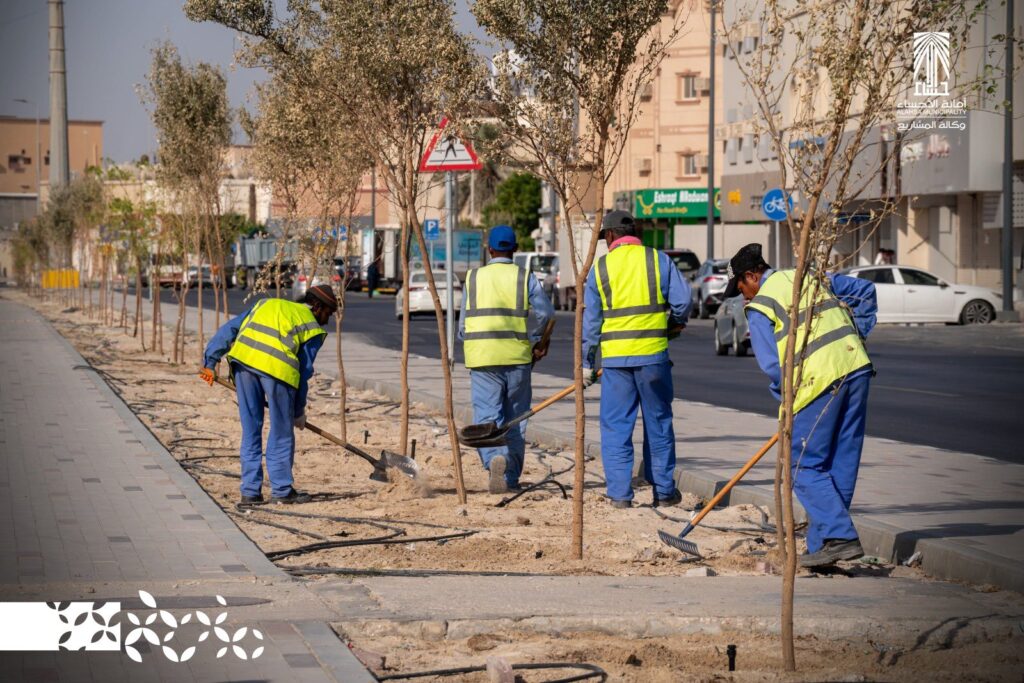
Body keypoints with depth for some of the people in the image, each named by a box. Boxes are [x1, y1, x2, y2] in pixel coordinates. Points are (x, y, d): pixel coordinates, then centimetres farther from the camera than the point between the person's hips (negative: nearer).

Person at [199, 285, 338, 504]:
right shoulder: (313, 328, 19)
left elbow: (229, 329, 22)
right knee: (281, 432, 11)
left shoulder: (266, 304, 31)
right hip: (277, 366, -4)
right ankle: (282, 490, 17)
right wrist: (299, 411, 27)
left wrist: (210, 361, 21)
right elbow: (304, 373, 17)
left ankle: (250, 491, 17)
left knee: (250, 429, 14)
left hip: (242, 358, 4)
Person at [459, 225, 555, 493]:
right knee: (515, 418, 11)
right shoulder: (525, 278, 4)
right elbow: (546, 314, -7)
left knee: (487, 416, -2)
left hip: (482, 359, 0)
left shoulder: (473, 277, 7)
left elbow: (463, 326, 8)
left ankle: (494, 457, -30)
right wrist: (536, 341, 7)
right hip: (517, 357, 0)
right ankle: (511, 477, 14)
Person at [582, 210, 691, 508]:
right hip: (653, 352, 0)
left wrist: (587, 364, 10)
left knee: (616, 426, 6)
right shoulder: (658, 260, 3)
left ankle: (620, 493, 2)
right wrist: (674, 324, 19)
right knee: (658, 423, 11)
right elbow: (683, 300, -3)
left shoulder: (600, 267, 4)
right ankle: (664, 491, 16)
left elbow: (590, 320, 4)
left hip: (615, 356, 0)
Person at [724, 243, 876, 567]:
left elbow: (771, 364, -6)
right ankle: (823, 541, 15)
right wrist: (855, 337, 26)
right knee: (843, 464, 10)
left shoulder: (760, 306, 0)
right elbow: (865, 291, 27)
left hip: (820, 379, -7)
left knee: (805, 467, 1)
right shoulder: (813, 277, 20)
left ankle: (839, 537, -10)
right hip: (857, 367, 7)